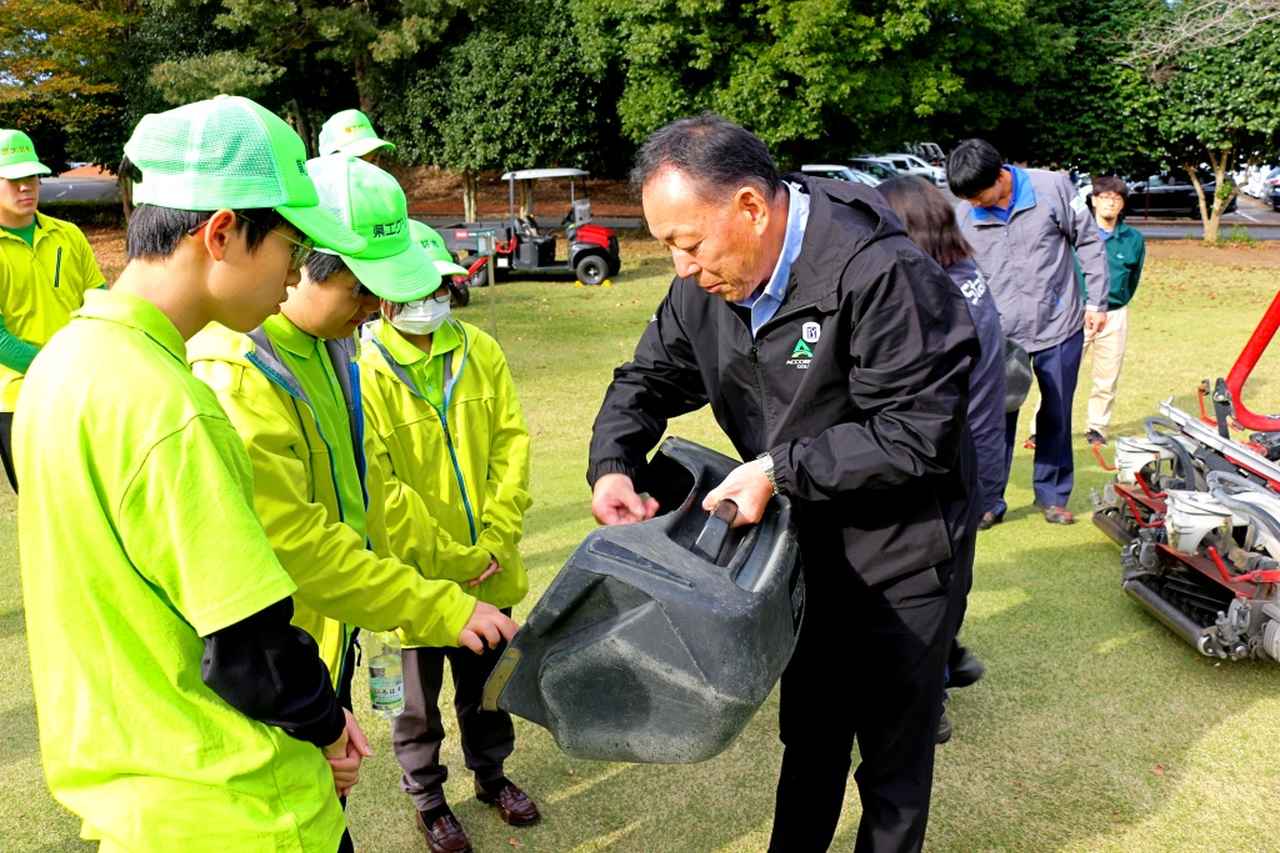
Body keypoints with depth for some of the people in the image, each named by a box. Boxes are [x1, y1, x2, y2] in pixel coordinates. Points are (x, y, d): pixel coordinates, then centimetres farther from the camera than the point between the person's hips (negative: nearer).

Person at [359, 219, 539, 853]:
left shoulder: (480, 351, -2)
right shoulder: (365, 371, -16)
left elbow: (511, 441, -1)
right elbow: (377, 487, -18)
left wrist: (498, 538, -9)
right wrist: (449, 559, -15)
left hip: (490, 568, 4)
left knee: (487, 680, 23)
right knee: (421, 694, 17)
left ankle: (491, 773, 48)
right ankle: (426, 796, 41)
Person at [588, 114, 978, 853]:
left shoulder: (880, 275, -29)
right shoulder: (707, 283, -6)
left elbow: (916, 431, -26)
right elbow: (650, 378, 6)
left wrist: (779, 470, -28)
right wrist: (612, 467, -12)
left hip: (904, 558, -6)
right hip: (808, 544, 6)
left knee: (895, 749, 12)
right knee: (808, 731, 24)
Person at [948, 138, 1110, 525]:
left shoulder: (1053, 187, -8)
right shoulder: (964, 215, -4)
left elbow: (1088, 242, 0)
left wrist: (1097, 301, 0)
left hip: (1059, 328, 0)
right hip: (1000, 335, 1)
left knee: (1056, 417, 11)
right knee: (997, 419, 1)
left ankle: (1053, 496, 27)